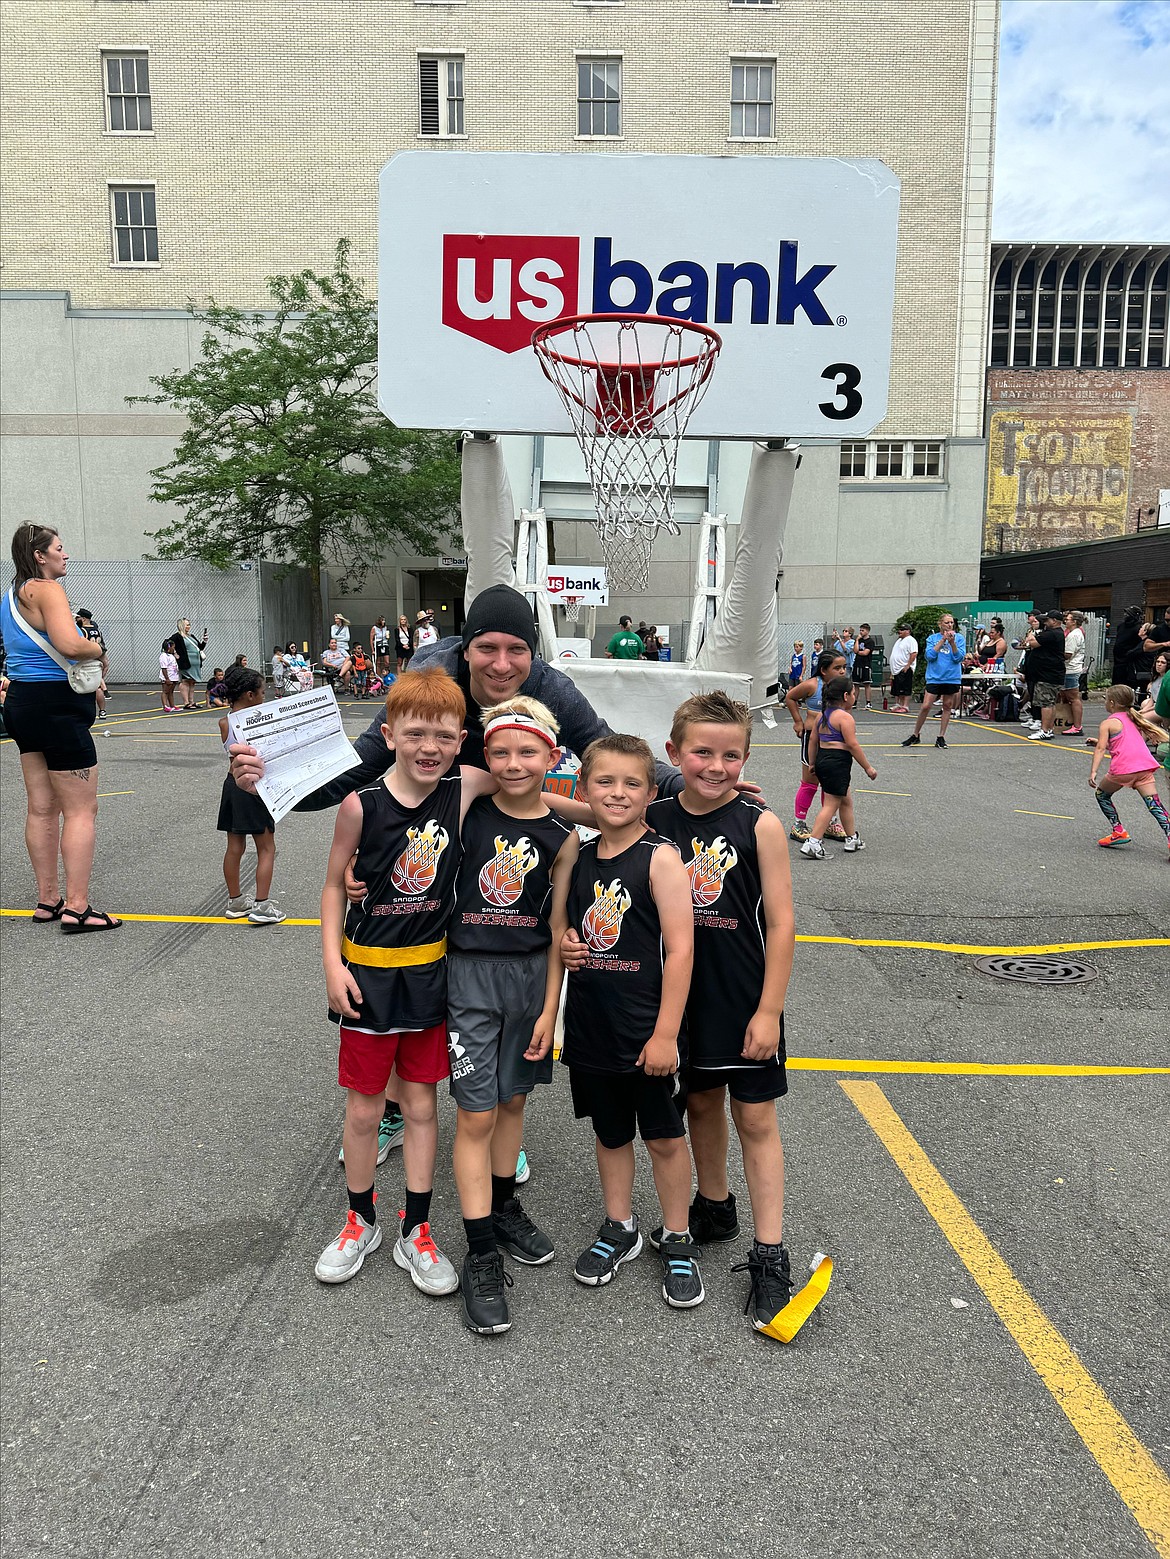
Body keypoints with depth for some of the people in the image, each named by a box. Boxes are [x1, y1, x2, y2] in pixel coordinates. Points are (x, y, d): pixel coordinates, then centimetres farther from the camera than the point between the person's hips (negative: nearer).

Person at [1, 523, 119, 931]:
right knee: (81, 810, -5)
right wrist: (100, 651, -9)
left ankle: (48, 900, 19)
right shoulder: (47, 589, -14)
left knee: (42, 808, 13)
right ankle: (77, 908, -5)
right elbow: (71, 644, -29)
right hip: (56, 705, -10)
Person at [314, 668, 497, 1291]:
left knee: (421, 1104, 13)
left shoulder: (464, 789, -10)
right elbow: (334, 885, -4)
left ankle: (415, 1232, 29)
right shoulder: (361, 805, -14)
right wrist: (332, 962, -8)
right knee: (364, 1108, 12)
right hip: (368, 972, -1)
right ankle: (361, 1221, 35)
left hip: (430, 971, 2)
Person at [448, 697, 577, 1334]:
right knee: (476, 1113, -1)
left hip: (532, 974, 2)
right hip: (469, 972, -2)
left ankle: (503, 1206, 39)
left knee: (513, 1098, 17)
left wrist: (549, 1008, 0)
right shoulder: (468, 811, -7)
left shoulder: (561, 837, -3)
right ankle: (480, 1255, 10)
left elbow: (559, 930, 0)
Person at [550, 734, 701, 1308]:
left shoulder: (660, 857, -14)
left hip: (647, 1032, -5)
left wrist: (666, 1033, -17)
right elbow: (558, 924, 17)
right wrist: (563, 944, -7)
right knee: (609, 1133, 19)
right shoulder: (578, 856, 3)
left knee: (664, 1136, 11)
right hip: (590, 1027, 5)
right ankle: (618, 1229, 38)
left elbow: (680, 949, -16)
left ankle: (677, 1242, 29)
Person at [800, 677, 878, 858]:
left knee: (846, 800, 21)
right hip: (838, 763, -9)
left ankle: (852, 839, 31)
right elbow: (852, 744, -16)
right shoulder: (844, 716, -12)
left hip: (822, 760, 9)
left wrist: (813, 763, 23)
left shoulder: (823, 715, 13)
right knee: (831, 804, -6)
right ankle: (813, 843, -12)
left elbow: (813, 741, 15)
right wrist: (868, 767, -10)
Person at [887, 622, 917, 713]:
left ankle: (905, 706, -7)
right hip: (897, 670, 10)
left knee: (904, 690, -8)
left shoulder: (910, 640, -10)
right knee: (897, 690, 11)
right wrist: (892, 671, 22)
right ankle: (898, 705, 18)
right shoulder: (899, 640, 20)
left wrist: (908, 666, -23)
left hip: (905, 669, -10)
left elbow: (914, 654, -20)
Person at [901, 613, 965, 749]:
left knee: (947, 707, 6)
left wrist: (952, 642, -17)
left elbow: (959, 658, -5)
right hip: (934, 677, -1)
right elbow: (930, 656, -8)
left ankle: (941, 737, 15)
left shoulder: (959, 638, 4)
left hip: (952, 678, 1)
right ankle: (915, 735, 8)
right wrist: (943, 640, -11)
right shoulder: (932, 638, 6)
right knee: (926, 706, -6)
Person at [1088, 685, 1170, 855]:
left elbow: (1100, 748, -8)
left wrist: (1093, 772, -15)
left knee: (1102, 794, 18)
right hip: (1145, 766, 5)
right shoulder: (1134, 719, 23)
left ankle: (1119, 831, 12)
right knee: (1155, 804, 0)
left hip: (1123, 769, -5)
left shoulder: (1108, 723, 4)